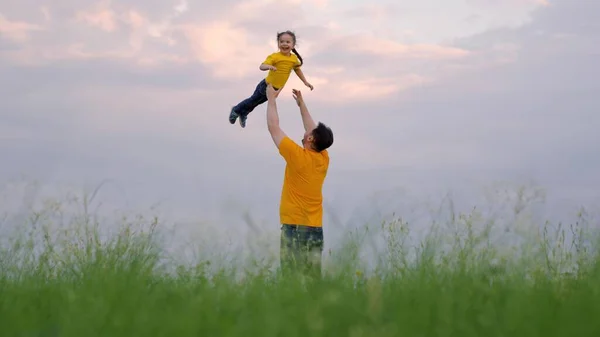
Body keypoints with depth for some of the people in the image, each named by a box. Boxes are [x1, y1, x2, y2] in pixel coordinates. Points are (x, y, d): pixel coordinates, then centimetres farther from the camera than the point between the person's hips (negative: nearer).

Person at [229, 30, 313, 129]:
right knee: (253, 100, 13)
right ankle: (236, 110, 38)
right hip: (266, 85, -5)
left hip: (277, 89, 5)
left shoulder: (294, 58, -8)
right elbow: (261, 66, -34)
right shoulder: (274, 56, -26)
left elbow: (298, 70, 10)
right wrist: (269, 66, -56)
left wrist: (305, 82, 14)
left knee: (257, 102, 23)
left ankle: (243, 113, 45)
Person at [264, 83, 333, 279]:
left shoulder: (299, 156, -10)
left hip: (295, 227, -7)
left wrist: (272, 99, 11)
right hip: (315, 228, 7)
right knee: (313, 278, 3)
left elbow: (273, 128, -1)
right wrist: (301, 104, 34)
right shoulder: (324, 159, 7)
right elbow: (313, 131, 25)